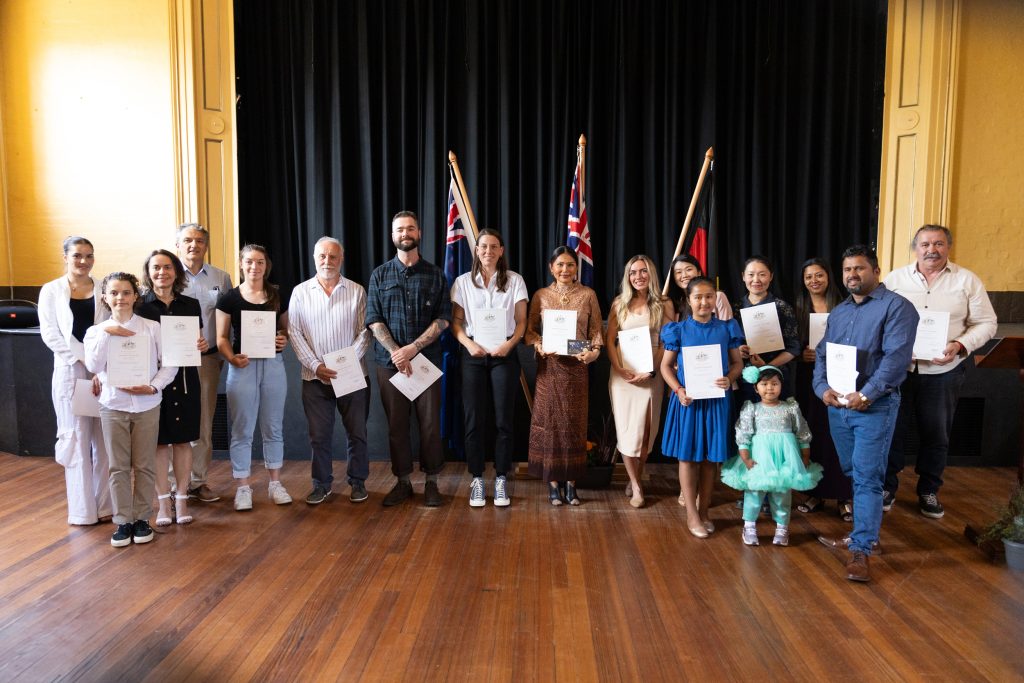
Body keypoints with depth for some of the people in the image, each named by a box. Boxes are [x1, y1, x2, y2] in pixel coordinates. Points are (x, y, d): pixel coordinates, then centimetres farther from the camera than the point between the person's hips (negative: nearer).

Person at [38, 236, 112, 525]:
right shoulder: (51, 291, 4)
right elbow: (50, 334, -4)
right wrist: (86, 359, -14)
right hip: (70, 371, -1)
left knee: (104, 438, 5)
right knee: (76, 438, 3)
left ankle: (106, 504, 14)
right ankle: (82, 509, 11)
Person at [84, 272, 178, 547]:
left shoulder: (152, 328, -1)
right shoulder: (96, 331, 2)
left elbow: (169, 364, -1)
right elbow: (93, 366, -13)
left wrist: (153, 387, -15)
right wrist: (106, 333, -16)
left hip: (147, 405, -1)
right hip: (113, 405, 1)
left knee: (144, 465, 6)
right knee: (118, 466, 6)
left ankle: (142, 518, 19)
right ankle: (123, 521, 16)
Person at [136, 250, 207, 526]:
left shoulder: (191, 304, 7)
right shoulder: (139, 306, -1)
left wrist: (202, 345, -7)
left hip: (184, 379, 2)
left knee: (183, 440, 6)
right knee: (158, 441, 3)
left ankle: (181, 499, 16)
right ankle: (163, 502, 14)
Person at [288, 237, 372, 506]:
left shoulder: (357, 291, 2)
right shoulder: (300, 292, 4)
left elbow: (365, 331, 0)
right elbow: (295, 332, 1)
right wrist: (315, 365, -9)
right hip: (315, 376, 1)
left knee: (356, 432, 7)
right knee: (319, 434, 6)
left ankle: (358, 482, 22)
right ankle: (321, 484, 21)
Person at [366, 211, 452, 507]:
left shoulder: (434, 274, 6)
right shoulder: (380, 275, 8)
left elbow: (444, 318, -2)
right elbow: (374, 319, 1)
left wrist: (413, 348, -13)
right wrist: (396, 352, -12)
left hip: (427, 360, -1)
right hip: (389, 361, 1)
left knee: (430, 423, 1)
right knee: (396, 424, 6)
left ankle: (431, 482, 14)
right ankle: (402, 481, 18)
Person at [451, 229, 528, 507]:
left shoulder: (515, 280, 3)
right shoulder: (463, 282, 6)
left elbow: (521, 321, 3)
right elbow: (456, 322, 5)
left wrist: (509, 343, -13)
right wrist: (469, 344, -11)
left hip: (504, 355, -1)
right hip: (473, 355, 1)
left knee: (503, 419, 2)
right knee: (474, 419, 2)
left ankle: (501, 479, 12)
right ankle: (477, 479, 11)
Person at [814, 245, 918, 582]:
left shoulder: (896, 307, -5)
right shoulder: (838, 312, 17)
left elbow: (896, 358, -16)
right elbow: (822, 355, 13)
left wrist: (866, 394, -22)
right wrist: (822, 387, -6)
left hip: (875, 406, -7)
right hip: (837, 405, 7)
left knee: (867, 478, -7)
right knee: (854, 475, 15)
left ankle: (860, 550, -4)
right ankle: (864, 534, 28)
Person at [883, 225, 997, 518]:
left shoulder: (967, 281, 1)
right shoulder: (895, 279, 2)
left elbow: (985, 323, 1)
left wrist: (960, 345, -16)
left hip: (943, 371, 0)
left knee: (936, 435, 12)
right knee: (893, 430, 7)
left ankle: (929, 491, 29)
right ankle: (887, 487, 23)